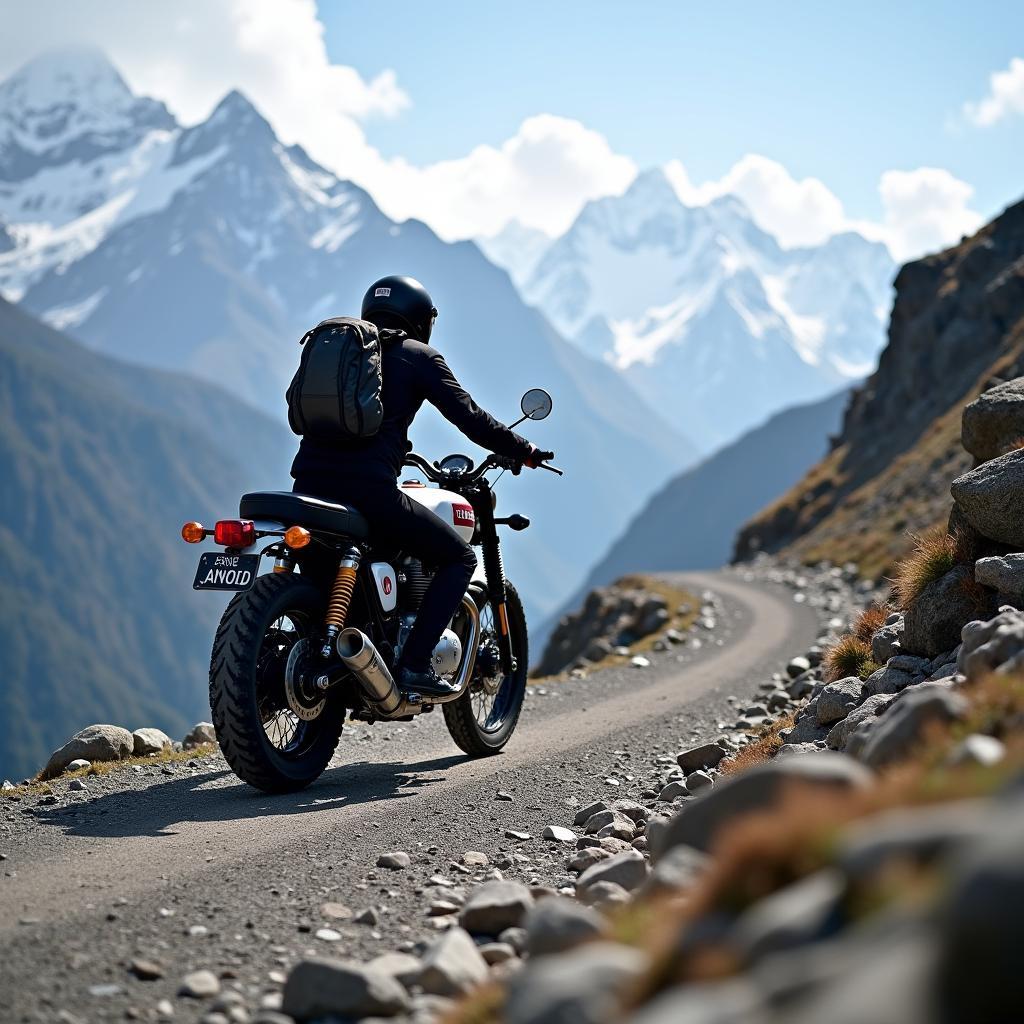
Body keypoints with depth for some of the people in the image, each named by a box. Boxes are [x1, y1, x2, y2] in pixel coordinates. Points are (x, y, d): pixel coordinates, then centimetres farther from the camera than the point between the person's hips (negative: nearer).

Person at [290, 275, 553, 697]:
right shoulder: (418, 356, 8)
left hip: (307, 484, 6)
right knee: (459, 558, 8)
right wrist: (524, 452, 15)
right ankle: (414, 664, -4)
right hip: (369, 489, -6)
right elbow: (470, 417, 2)